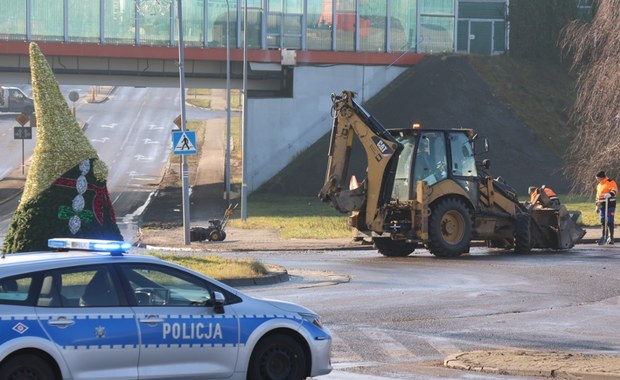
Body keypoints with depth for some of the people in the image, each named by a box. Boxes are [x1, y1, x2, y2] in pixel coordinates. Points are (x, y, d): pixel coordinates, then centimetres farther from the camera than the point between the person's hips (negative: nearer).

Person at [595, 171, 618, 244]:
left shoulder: (611, 182, -7)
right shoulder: (599, 185, 21)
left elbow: (615, 190, -22)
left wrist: (610, 194, -41)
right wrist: (597, 205, 26)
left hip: (610, 205, -8)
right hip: (602, 206, 8)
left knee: (610, 222, -8)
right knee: (603, 221, 8)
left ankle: (611, 237, -4)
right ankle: (604, 235, 19)